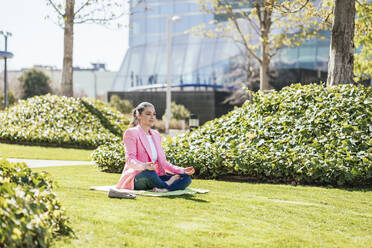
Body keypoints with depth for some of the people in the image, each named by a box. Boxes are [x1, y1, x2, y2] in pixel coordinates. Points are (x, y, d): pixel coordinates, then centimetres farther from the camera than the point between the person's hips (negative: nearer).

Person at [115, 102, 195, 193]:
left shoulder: (156, 135, 20)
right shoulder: (131, 133, -1)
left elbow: (162, 162, 15)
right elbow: (130, 160, -15)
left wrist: (182, 170, 0)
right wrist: (143, 166, -38)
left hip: (155, 177, 7)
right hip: (135, 178, -7)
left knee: (186, 178, -13)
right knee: (149, 173, -41)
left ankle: (164, 189, -37)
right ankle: (167, 185, -14)